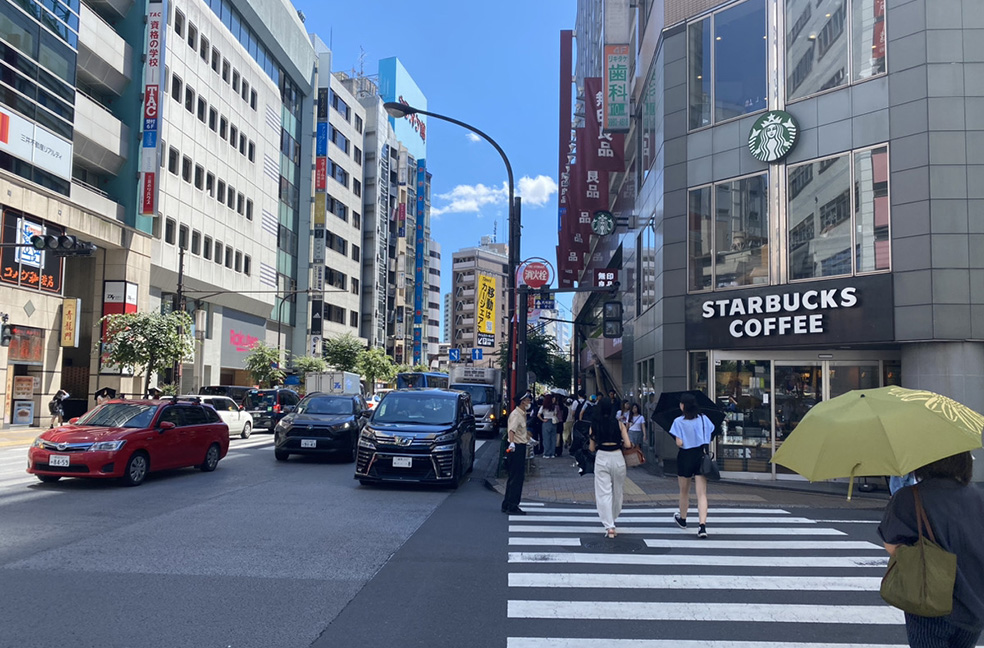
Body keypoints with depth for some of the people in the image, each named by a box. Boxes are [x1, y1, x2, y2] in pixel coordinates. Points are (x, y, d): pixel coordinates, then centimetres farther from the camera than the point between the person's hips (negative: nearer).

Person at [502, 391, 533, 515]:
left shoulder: (523, 414, 15)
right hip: (516, 448, -10)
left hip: (521, 448, 10)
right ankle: (512, 506, -4)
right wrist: (512, 443, -49)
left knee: (513, 477, 14)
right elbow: (511, 430, -33)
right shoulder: (515, 414, -16)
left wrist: (528, 437, 51)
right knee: (517, 477, -8)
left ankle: (507, 505, 21)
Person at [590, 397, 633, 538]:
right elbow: (628, 444, -4)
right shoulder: (619, 424, -1)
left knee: (604, 493, 0)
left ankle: (609, 526, -10)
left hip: (601, 458, -1)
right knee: (617, 492, 18)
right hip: (617, 457, 1)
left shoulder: (595, 426, 1)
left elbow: (592, 448, 5)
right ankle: (612, 522, 32)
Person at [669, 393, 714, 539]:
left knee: (684, 491, 18)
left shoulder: (679, 421, -11)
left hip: (686, 457, -2)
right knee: (702, 493, -2)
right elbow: (709, 437, 7)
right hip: (702, 456, 2)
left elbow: (679, 443, -15)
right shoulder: (703, 419, 1)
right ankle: (702, 525, -15)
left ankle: (682, 519, 37)